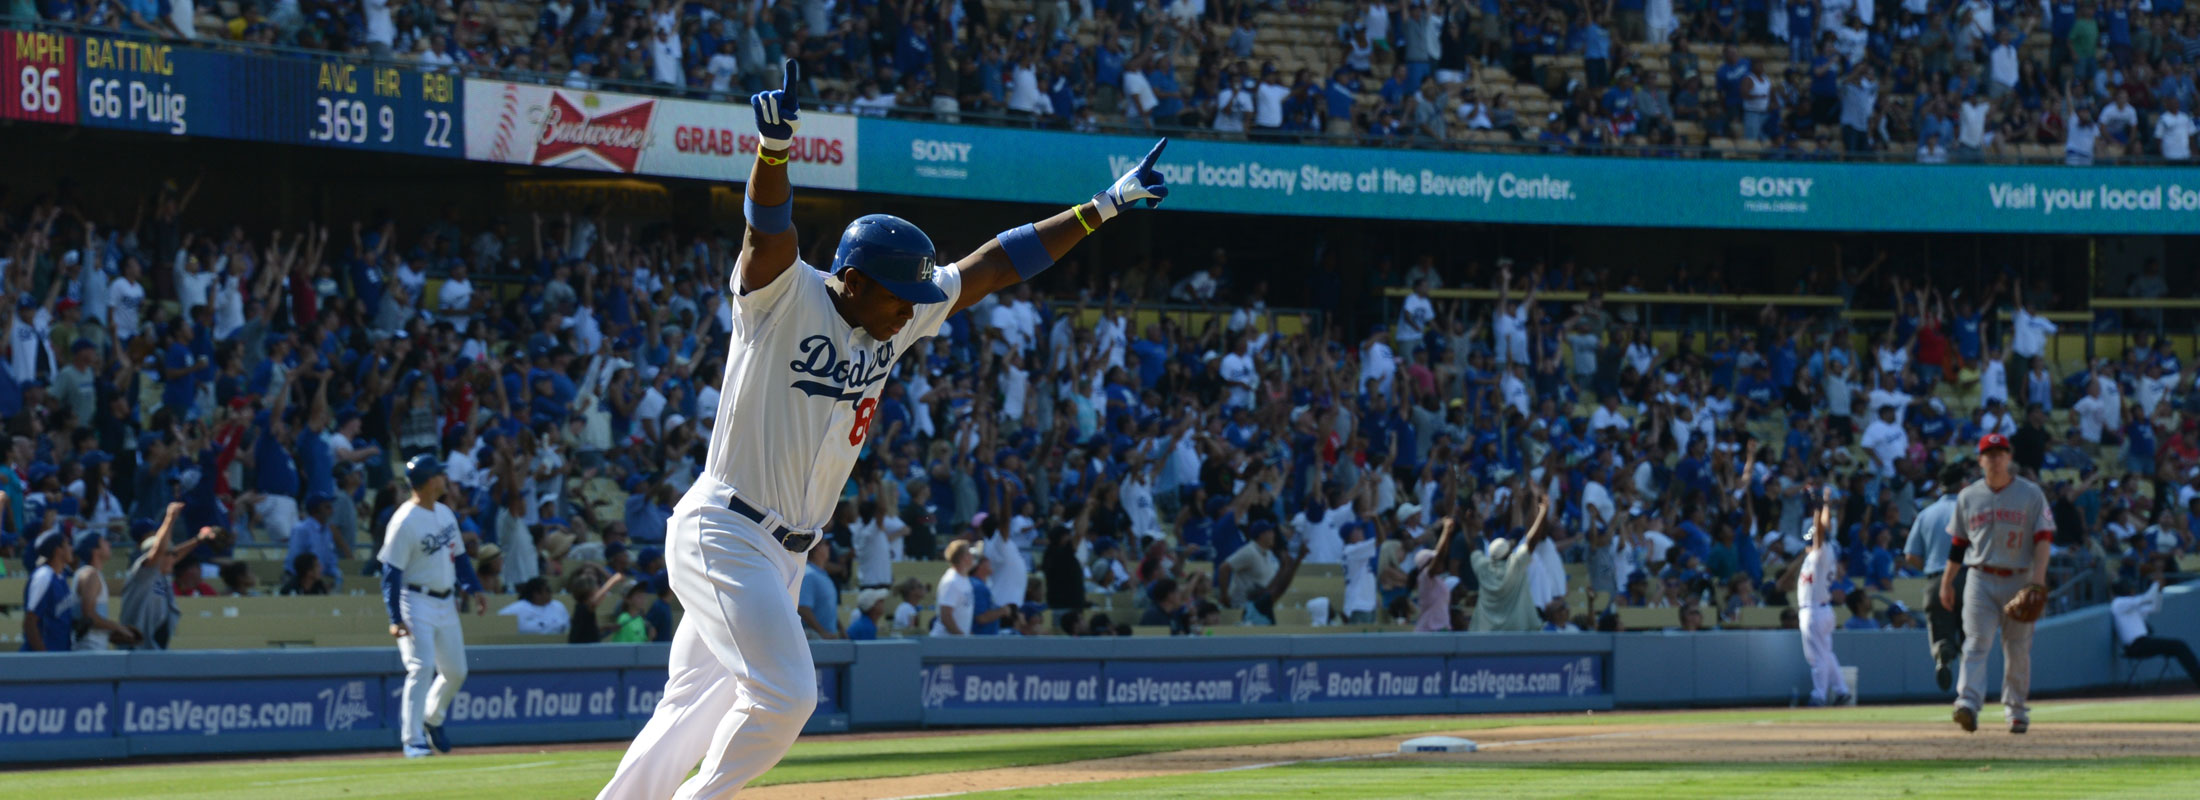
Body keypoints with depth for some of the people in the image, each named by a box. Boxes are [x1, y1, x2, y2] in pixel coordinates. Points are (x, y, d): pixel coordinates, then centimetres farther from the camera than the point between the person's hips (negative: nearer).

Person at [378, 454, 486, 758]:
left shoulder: (445, 513, 8)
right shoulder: (405, 522, -17)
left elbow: (459, 555, 19)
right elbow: (391, 573, -18)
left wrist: (474, 589, 9)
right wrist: (395, 619, -22)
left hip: (445, 604, 8)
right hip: (416, 603, -8)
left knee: (456, 671, 12)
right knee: (421, 668, -14)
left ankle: (432, 719, 36)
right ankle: (412, 739, -9)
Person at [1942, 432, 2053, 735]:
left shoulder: (2030, 494, 3)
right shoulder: (1968, 497, 10)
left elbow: (2044, 536, -2)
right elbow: (1958, 543, 15)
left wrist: (2039, 573, -16)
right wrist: (1947, 582, 11)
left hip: (2019, 580, -1)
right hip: (1980, 580, 1)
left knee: (2018, 649, 5)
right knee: (1976, 642, -14)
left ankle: (2016, 709, 18)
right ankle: (1968, 704, -27)